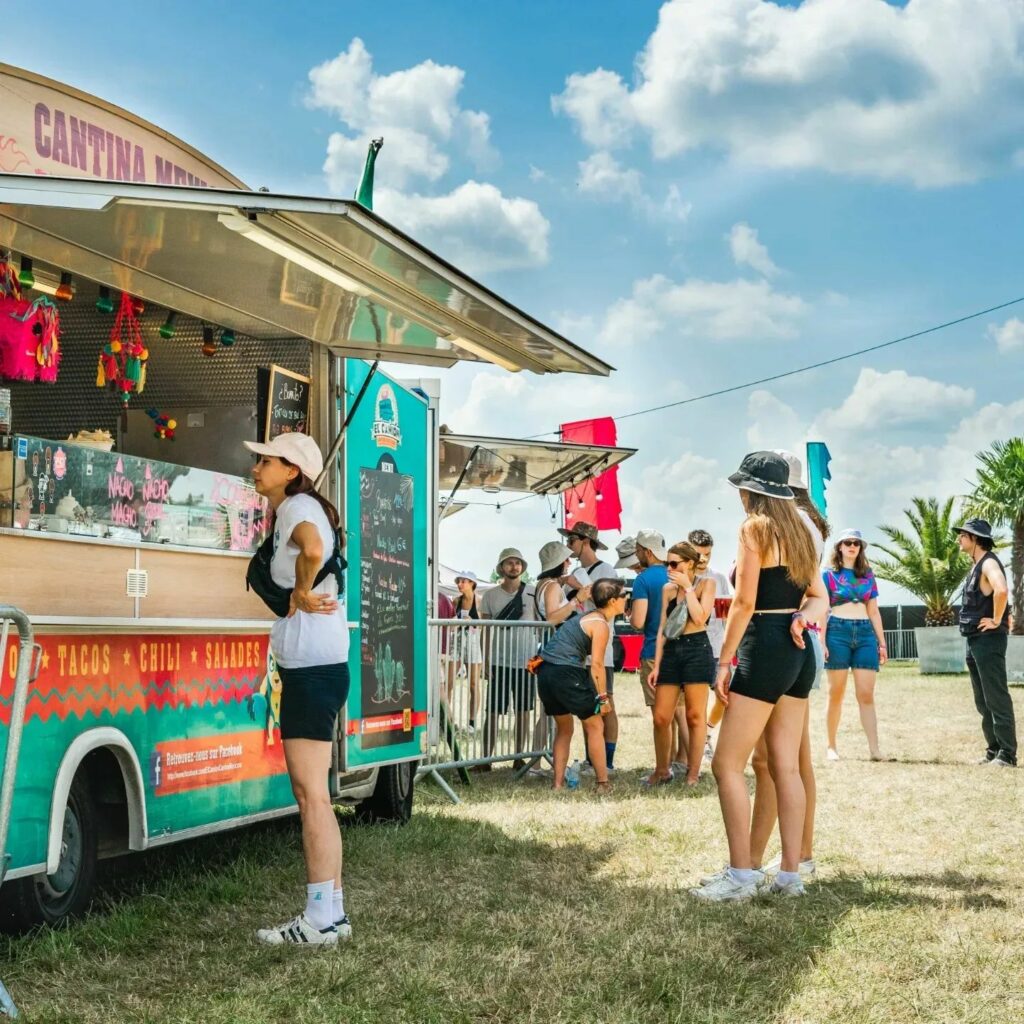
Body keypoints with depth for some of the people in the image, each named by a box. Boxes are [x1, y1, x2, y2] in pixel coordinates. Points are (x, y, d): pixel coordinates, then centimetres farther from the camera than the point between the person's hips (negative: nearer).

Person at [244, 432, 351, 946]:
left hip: (313, 667, -11)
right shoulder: (294, 509, 21)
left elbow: (313, 548, -34)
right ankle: (331, 912, 18)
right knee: (310, 793, 13)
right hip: (309, 666, 11)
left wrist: (302, 594, -20)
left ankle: (321, 919, -7)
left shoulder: (298, 506, -11)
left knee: (311, 793, -9)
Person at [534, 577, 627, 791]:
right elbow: (596, 665, -12)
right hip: (566, 673, -9)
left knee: (564, 728, 20)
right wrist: (603, 697, -6)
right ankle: (603, 783, 6)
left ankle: (558, 783, 18)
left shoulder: (586, 617, 20)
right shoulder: (601, 624, -7)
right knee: (594, 726, 5)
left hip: (545, 671, 9)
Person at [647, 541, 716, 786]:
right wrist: (656, 665, 7)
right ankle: (662, 770, 16)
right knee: (661, 717, 2)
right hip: (671, 651, 5)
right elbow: (662, 628, 12)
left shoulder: (706, 584, 1)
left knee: (695, 716, 0)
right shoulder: (668, 589, 13)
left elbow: (700, 618, -14)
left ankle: (693, 772, 8)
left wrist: (688, 587, -9)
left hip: (697, 650, -4)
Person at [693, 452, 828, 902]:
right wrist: (803, 618, -2)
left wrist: (724, 661, -9)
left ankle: (741, 874, -5)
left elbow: (744, 602, -13)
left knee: (727, 764, -4)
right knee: (786, 767, 9)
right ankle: (789, 875, 10)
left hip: (765, 648, -8)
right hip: (799, 652, 9)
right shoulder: (799, 532, 15)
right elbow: (819, 597, 16)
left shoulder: (754, 528, -9)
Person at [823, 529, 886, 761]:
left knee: (866, 694, -5)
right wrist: (821, 642, -7)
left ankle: (874, 748, -12)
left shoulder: (867, 575, 14)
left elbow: (874, 612, 16)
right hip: (838, 631, -2)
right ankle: (831, 746, 10)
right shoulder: (829, 574, 5)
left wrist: (882, 642, 11)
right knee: (836, 693, 2)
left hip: (865, 633, 2)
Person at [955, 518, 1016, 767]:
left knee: (996, 698, -8)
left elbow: (1001, 590, -33)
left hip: (988, 639, -10)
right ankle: (993, 750, 18)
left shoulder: (988, 563, -13)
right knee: (983, 701, 13)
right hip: (974, 640, 10)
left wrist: (996, 621, -22)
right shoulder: (976, 566, 17)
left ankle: (1007, 754, -7)